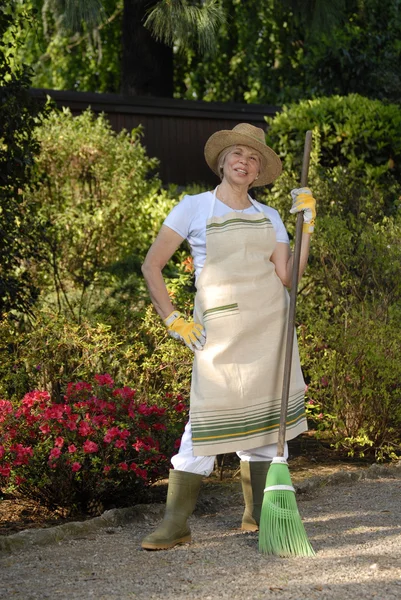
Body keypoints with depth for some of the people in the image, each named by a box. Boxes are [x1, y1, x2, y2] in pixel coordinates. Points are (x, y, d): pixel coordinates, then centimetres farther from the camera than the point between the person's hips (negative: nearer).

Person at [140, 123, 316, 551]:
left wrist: (306, 225, -5)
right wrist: (173, 321, -6)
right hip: (220, 327, -4)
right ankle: (174, 523, -1)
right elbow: (151, 266, -1)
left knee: (264, 416, 7)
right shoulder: (195, 208, 0)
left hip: (269, 324, 4)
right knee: (207, 417, -8)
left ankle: (258, 515, 19)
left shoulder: (268, 218, 10)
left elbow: (288, 275, -1)